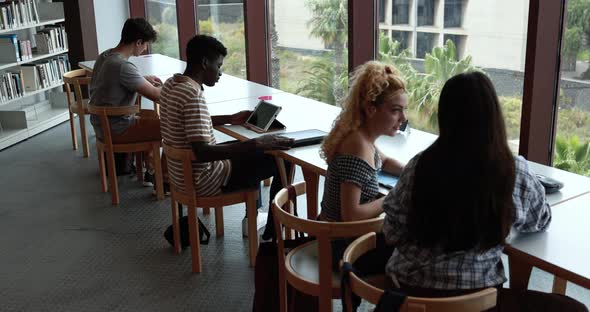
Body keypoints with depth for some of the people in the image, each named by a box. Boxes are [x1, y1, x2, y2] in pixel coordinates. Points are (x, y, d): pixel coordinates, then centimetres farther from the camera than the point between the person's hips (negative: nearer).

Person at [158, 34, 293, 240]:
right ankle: (272, 235, 9)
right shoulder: (193, 95, -26)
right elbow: (202, 152, -33)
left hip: (180, 173, 10)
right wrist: (257, 144, -33)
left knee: (250, 152, 29)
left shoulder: (172, 84, 3)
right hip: (202, 181, -10)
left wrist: (230, 119, 15)